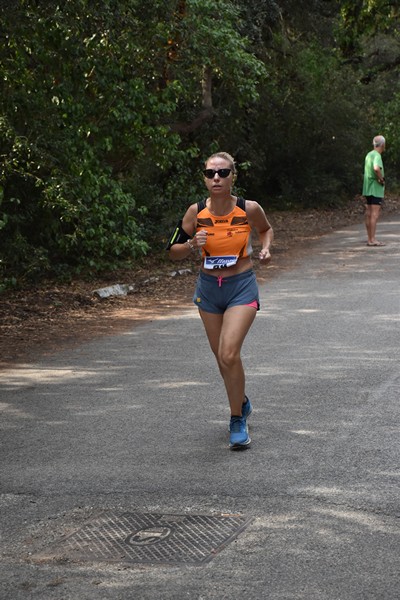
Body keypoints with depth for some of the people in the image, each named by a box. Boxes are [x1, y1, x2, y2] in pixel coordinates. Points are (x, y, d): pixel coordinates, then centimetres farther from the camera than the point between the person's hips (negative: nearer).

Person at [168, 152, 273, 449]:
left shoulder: (249, 209, -12)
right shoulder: (196, 212, -10)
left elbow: (266, 229, 11)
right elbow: (174, 252, -1)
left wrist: (266, 249, -8)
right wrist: (192, 244, -20)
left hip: (242, 287, -3)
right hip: (208, 287, 3)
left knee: (228, 354, -18)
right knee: (222, 357, 15)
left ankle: (238, 420, -1)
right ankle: (242, 402, 43)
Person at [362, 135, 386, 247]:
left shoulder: (369, 155, 14)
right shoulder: (377, 155, -14)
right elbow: (376, 168, -34)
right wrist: (381, 179, -19)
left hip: (368, 188, 9)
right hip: (376, 188, -9)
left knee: (369, 214, 9)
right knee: (375, 214, -10)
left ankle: (370, 239, 12)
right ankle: (373, 240, -12)